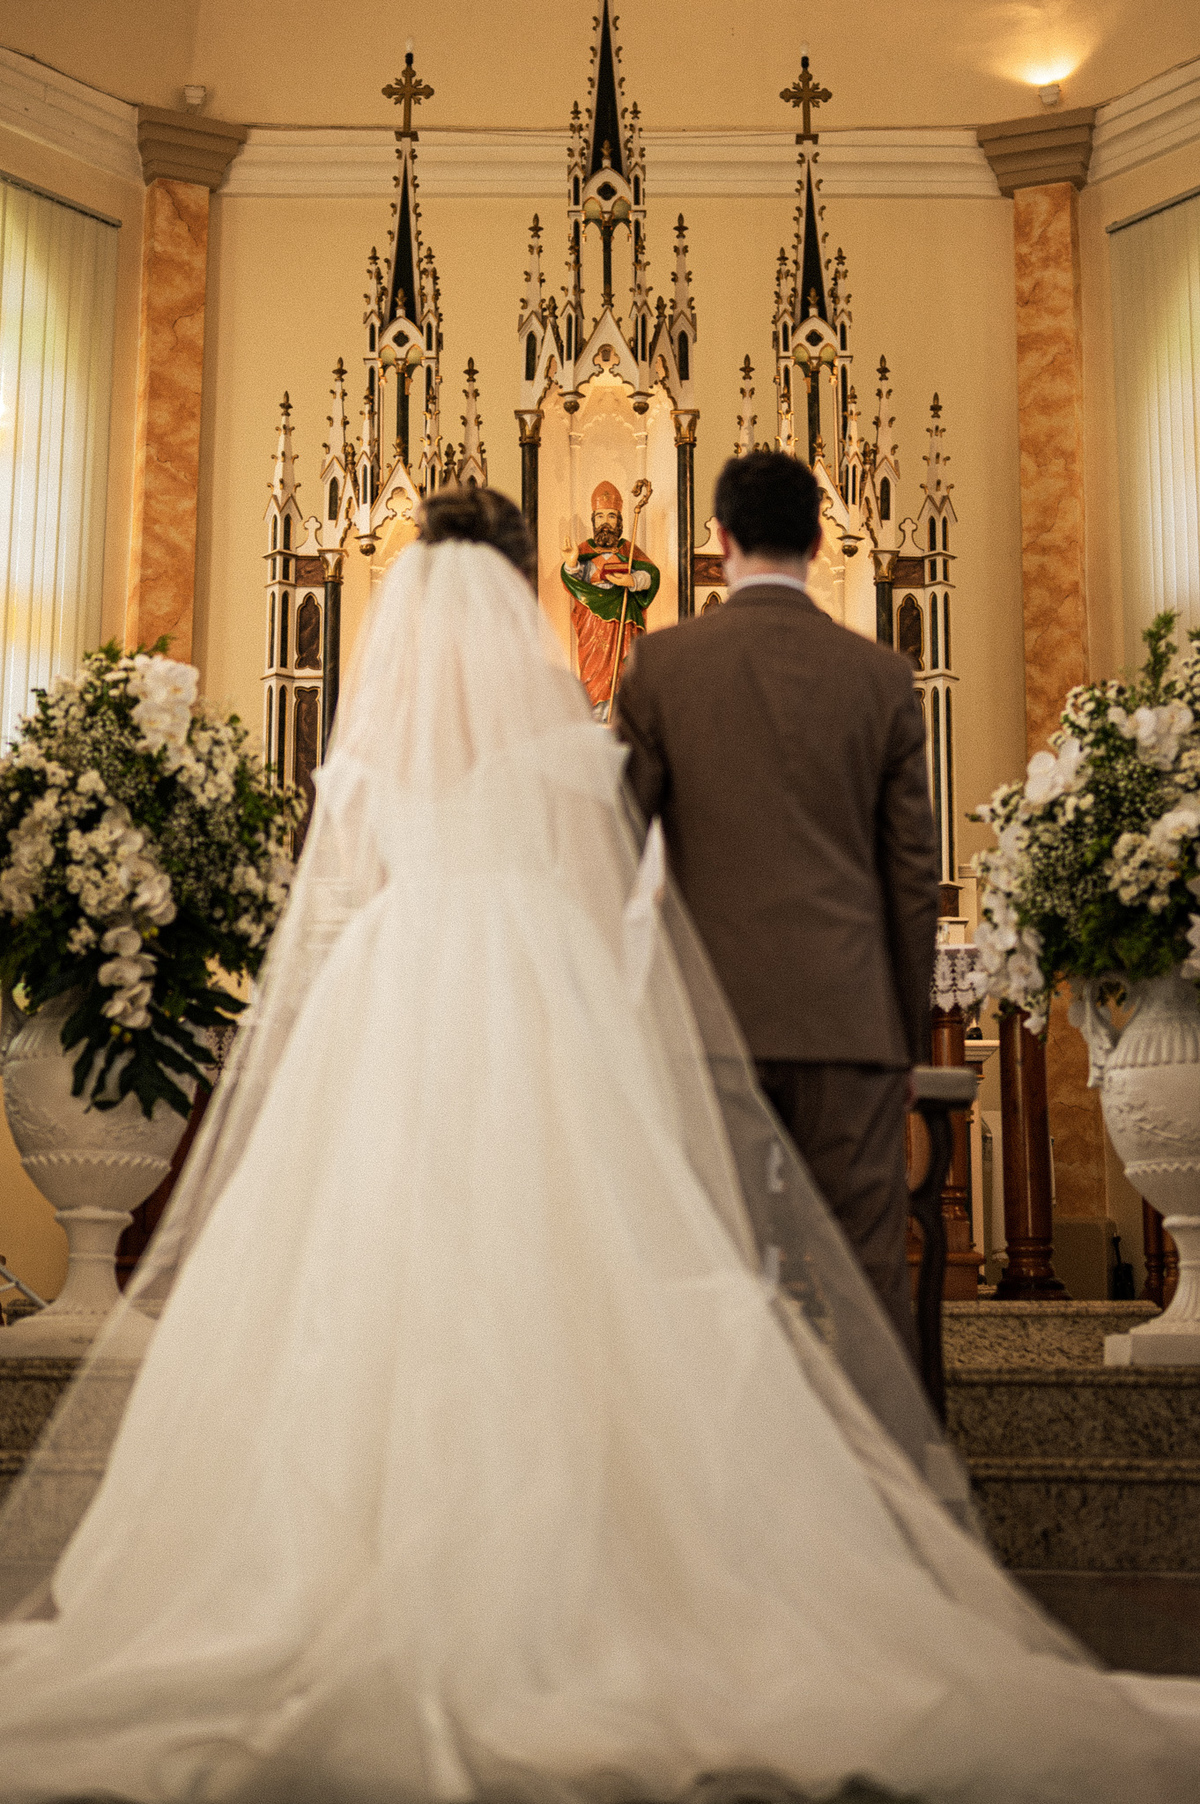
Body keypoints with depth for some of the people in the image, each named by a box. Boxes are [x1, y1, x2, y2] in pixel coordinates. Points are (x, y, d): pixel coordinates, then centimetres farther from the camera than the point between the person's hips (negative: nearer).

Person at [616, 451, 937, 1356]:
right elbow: (913, 873, 7)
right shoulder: (882, 675, 4)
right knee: (865, 1273, 4)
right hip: (850, 1016, 1)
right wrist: (911, 1036, 15)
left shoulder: (662, 662, 1)